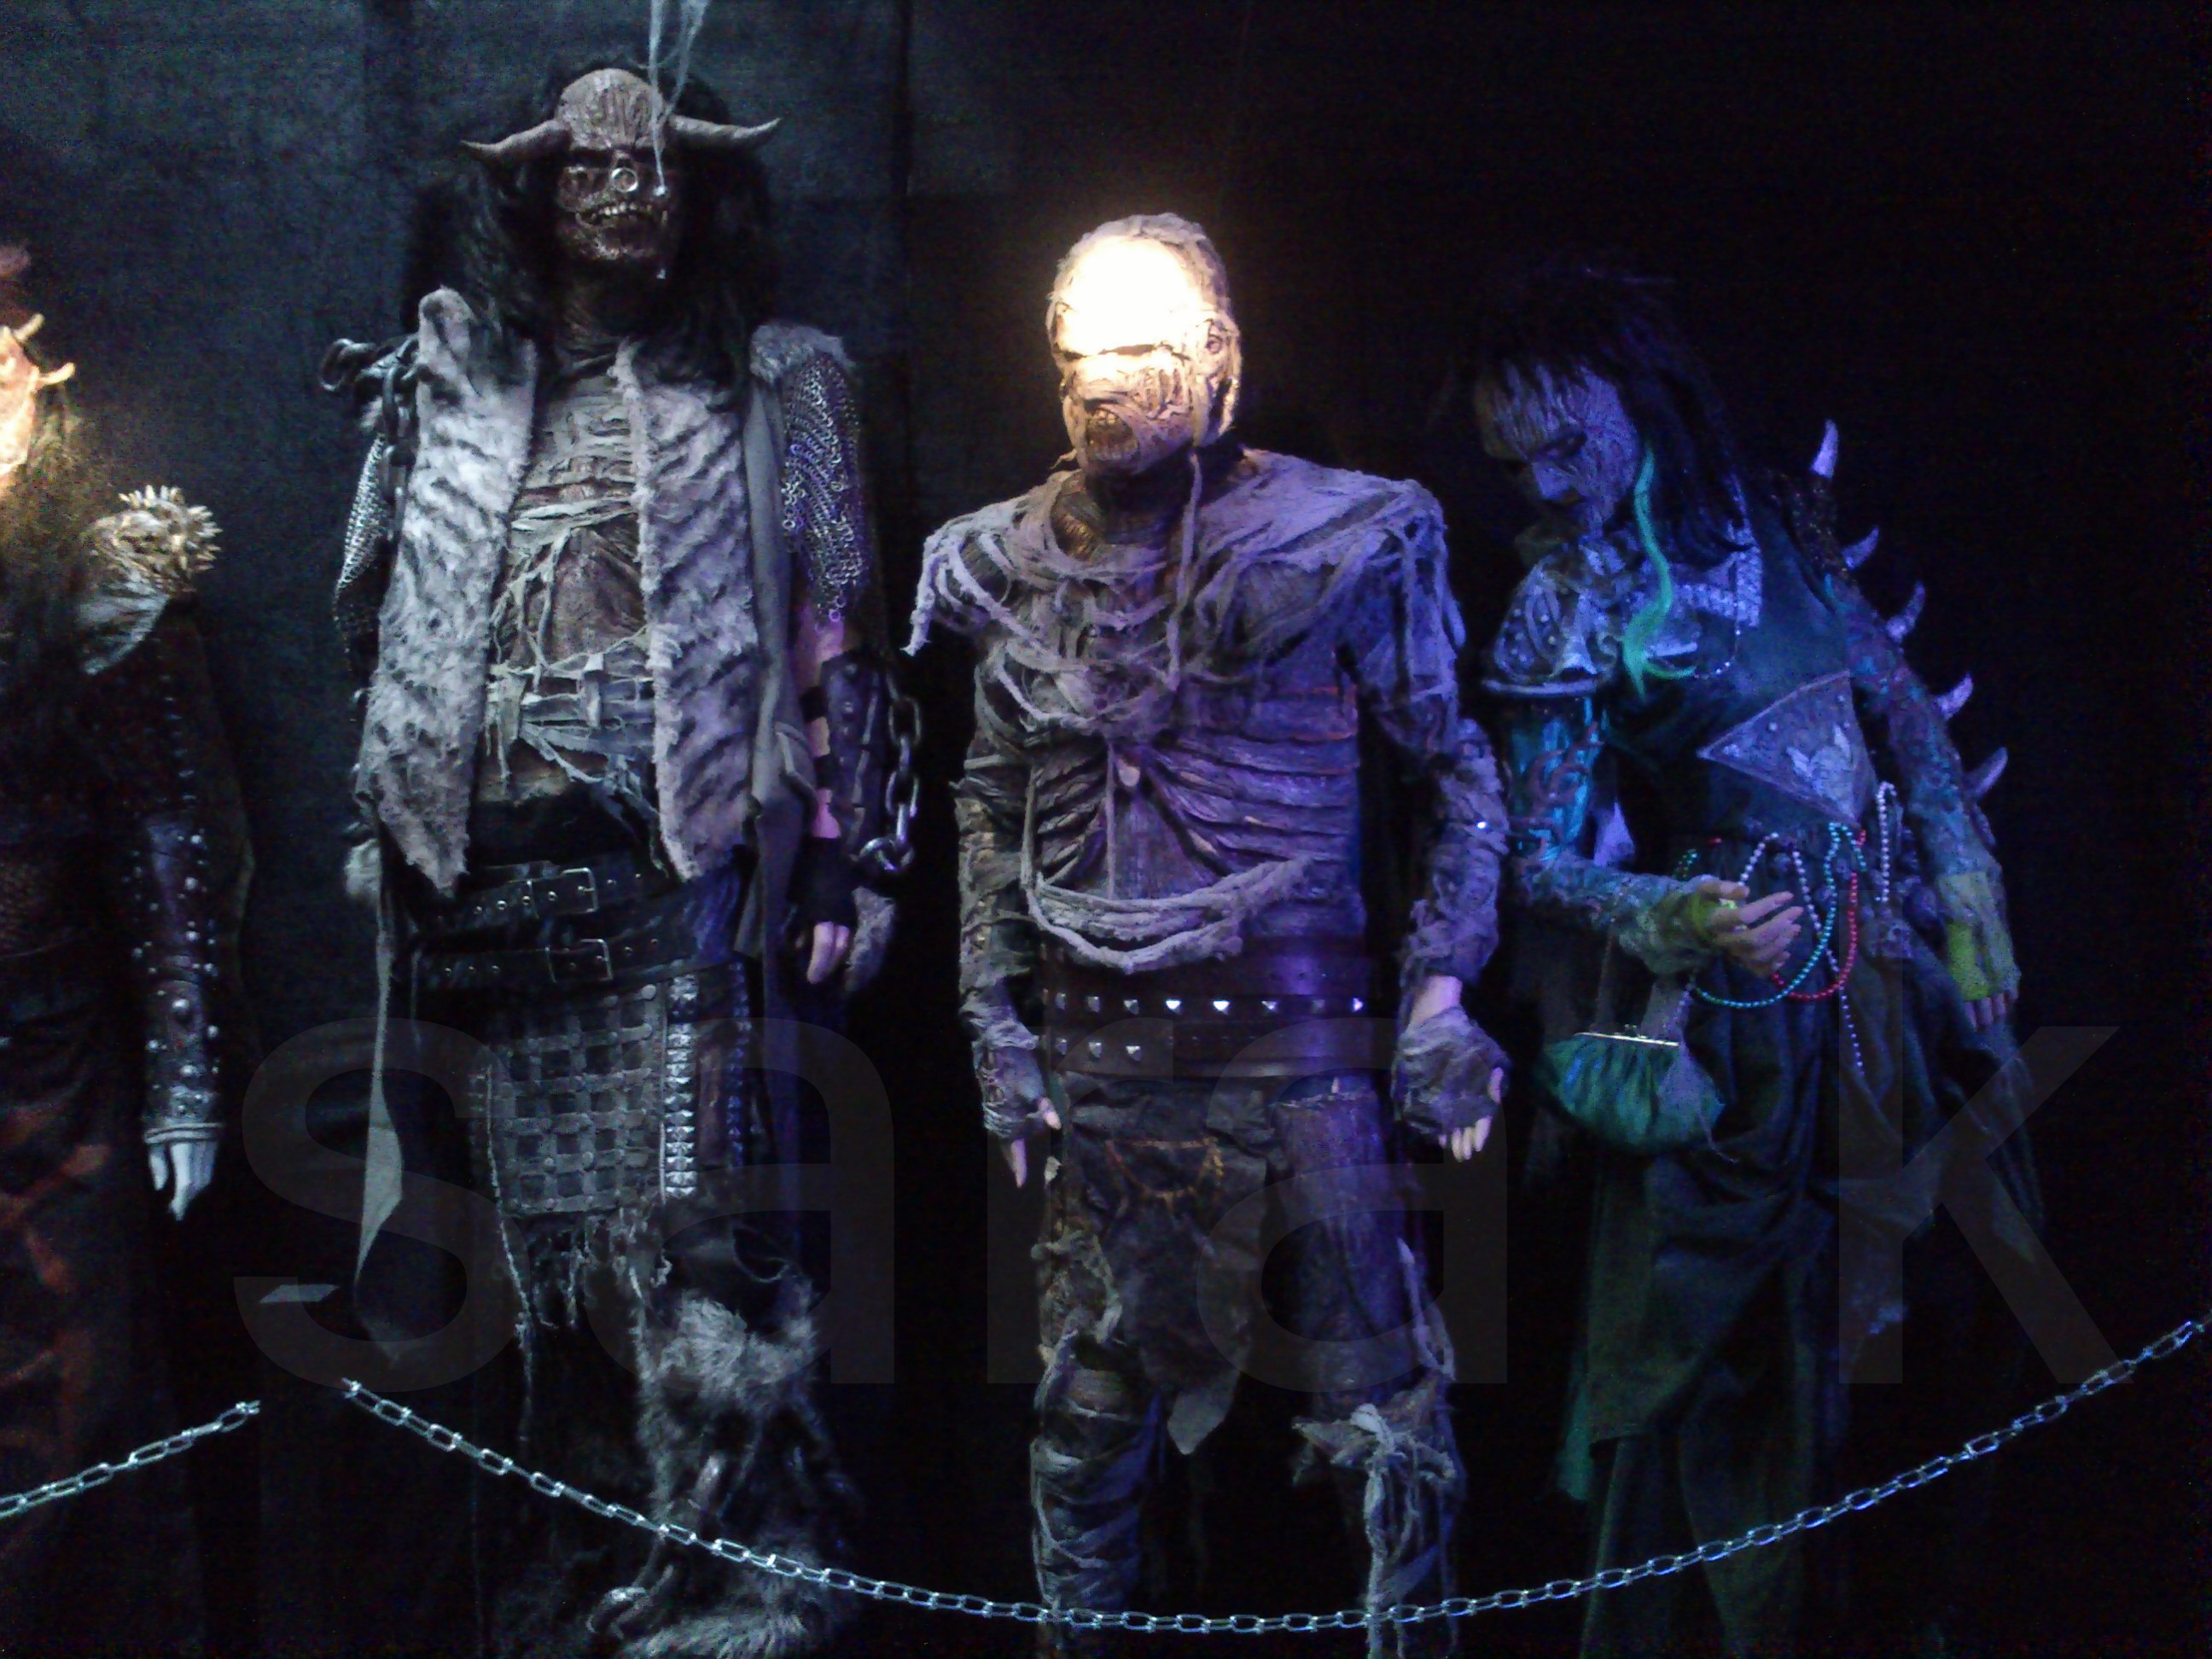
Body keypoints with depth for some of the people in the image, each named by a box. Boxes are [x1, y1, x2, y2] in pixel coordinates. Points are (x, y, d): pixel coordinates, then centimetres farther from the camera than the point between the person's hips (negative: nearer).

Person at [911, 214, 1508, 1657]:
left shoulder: (1335, 542, -3)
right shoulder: (1018, 564, 8)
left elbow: (1451, 771, 2)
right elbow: (992, 807, 16)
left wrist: (1441, 991, -5)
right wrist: (994, 1015, 10)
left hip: (1296, 1029, -3)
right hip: (1097, 1045, 3)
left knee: (1381, 1404, -1)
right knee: (1093, 1396, 13)